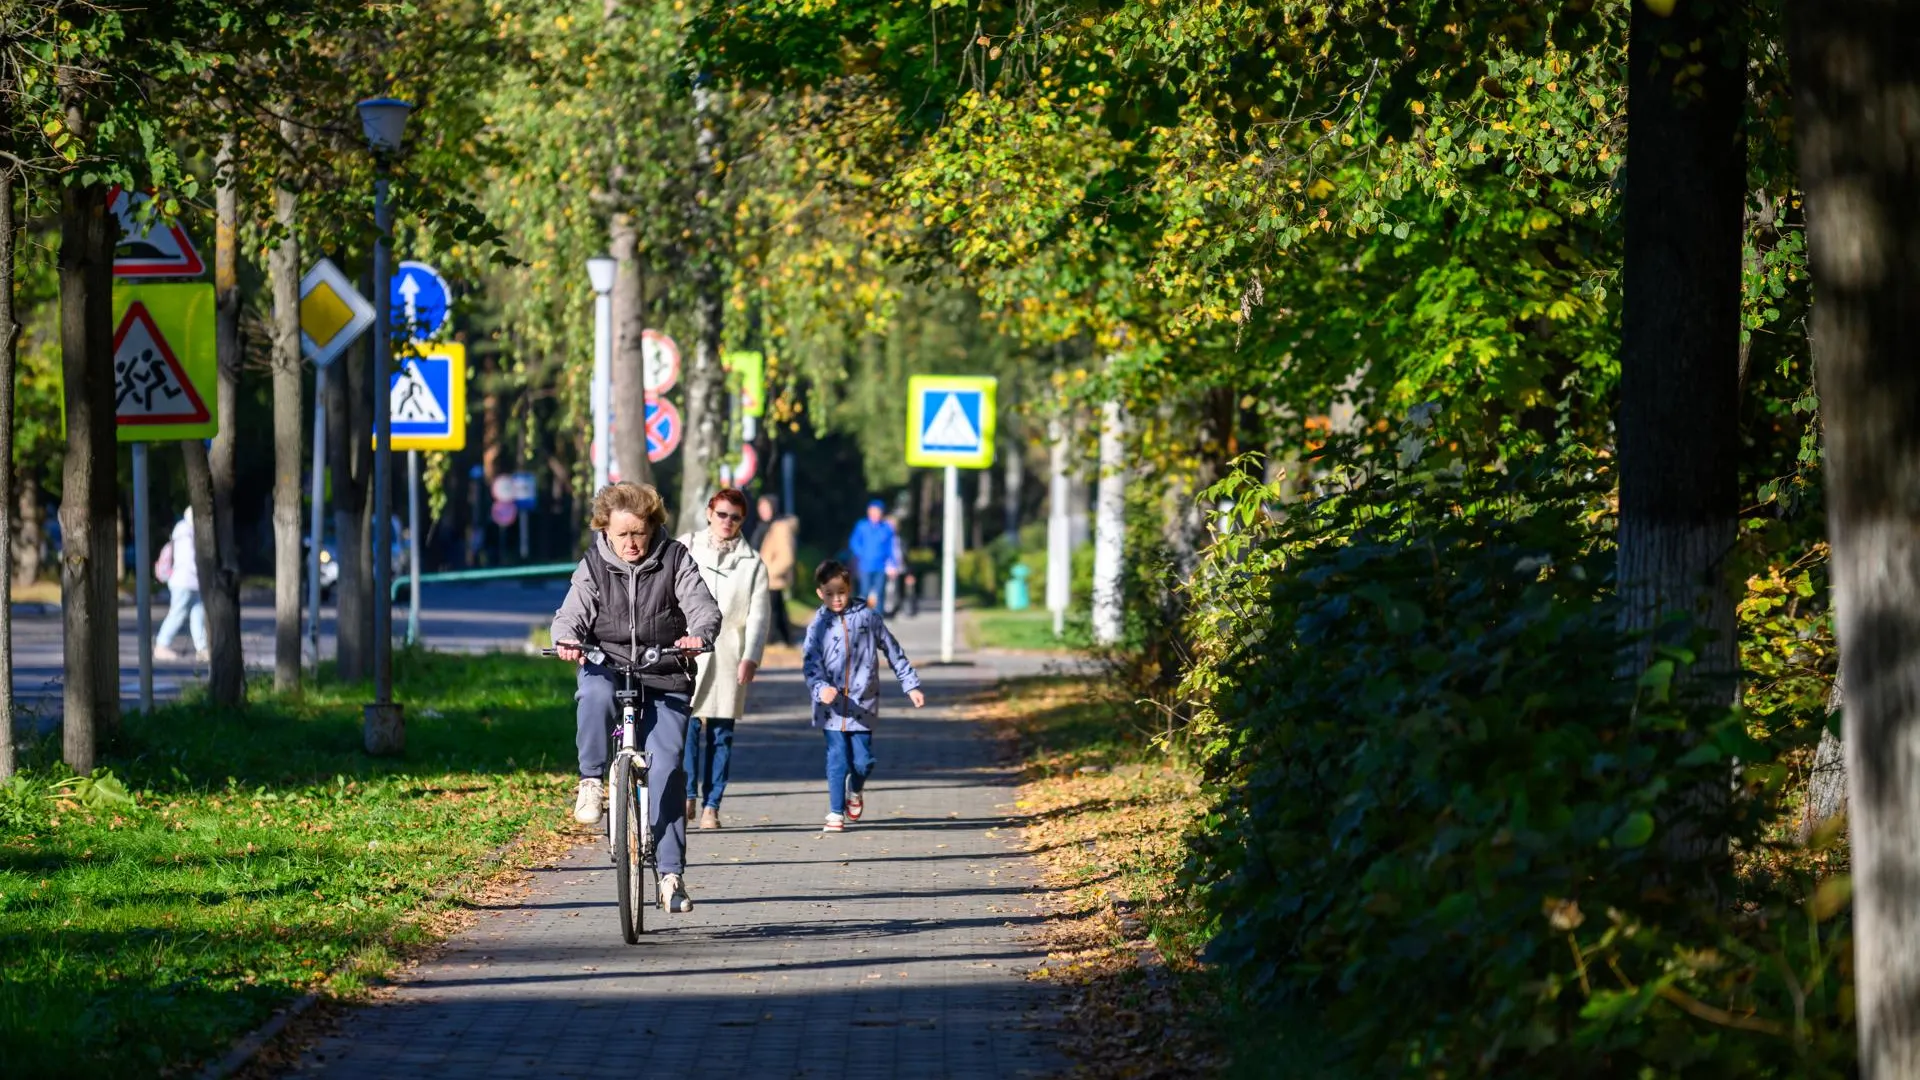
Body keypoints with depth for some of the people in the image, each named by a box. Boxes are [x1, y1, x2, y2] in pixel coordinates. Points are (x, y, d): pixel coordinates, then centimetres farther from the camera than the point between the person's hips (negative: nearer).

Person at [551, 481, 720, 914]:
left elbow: (703, 607, -6)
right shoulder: (593, 565, 3)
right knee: (594, 694, -38)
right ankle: (591, 780, -18)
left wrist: (699, 634, -30)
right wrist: (567, 639, -27)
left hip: (665, 677, 0)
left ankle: (671, 873, -8)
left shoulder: (674, 559, 1)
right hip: (608, 666, 0)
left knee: (666, 766, -12)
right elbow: (571, 614, -3)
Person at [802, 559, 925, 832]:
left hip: (863, 703, 0)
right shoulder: (819, 625, 2)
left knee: (863, 760, -1)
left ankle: (855, 791, 31)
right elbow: (811, 663, -4)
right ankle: (836, 813, 7)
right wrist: (820, 687, -24)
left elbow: (893, 651, 10)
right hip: (832, 705, 0)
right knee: (837, 759, -4)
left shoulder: (868, 616, 2)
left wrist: (911, 685, 10)